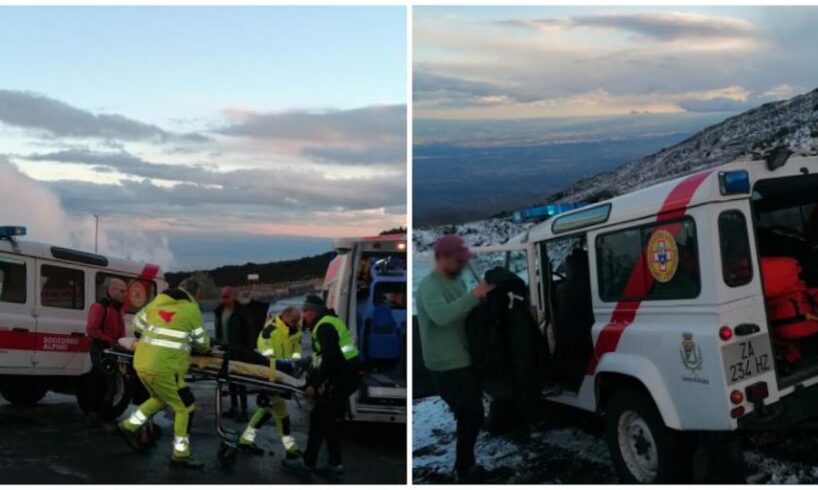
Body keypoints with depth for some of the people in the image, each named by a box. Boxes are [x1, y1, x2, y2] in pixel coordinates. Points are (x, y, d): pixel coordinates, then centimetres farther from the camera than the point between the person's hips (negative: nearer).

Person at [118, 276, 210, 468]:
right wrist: (206, 347, 28)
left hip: (141, 361, 7)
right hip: (164, 368, -7)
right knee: (185, 407, 6)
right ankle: (180, 454, 10)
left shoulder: (157, 301, 13)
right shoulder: (192, 310, -2)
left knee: (161, 398, 30)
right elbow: (202, 344, 5)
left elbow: (137, 324, 23)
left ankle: (129, 426, 31)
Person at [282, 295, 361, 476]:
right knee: (329, 420, 14)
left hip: (341, 378, -10)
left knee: (319, 418, -2)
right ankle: (335, 464, 16)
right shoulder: (327, 323, 17)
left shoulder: (325, 327, -15)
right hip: (345, 377, 10)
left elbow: (329, 360, -23)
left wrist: (314, 385, -20)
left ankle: (307, 463, 4)